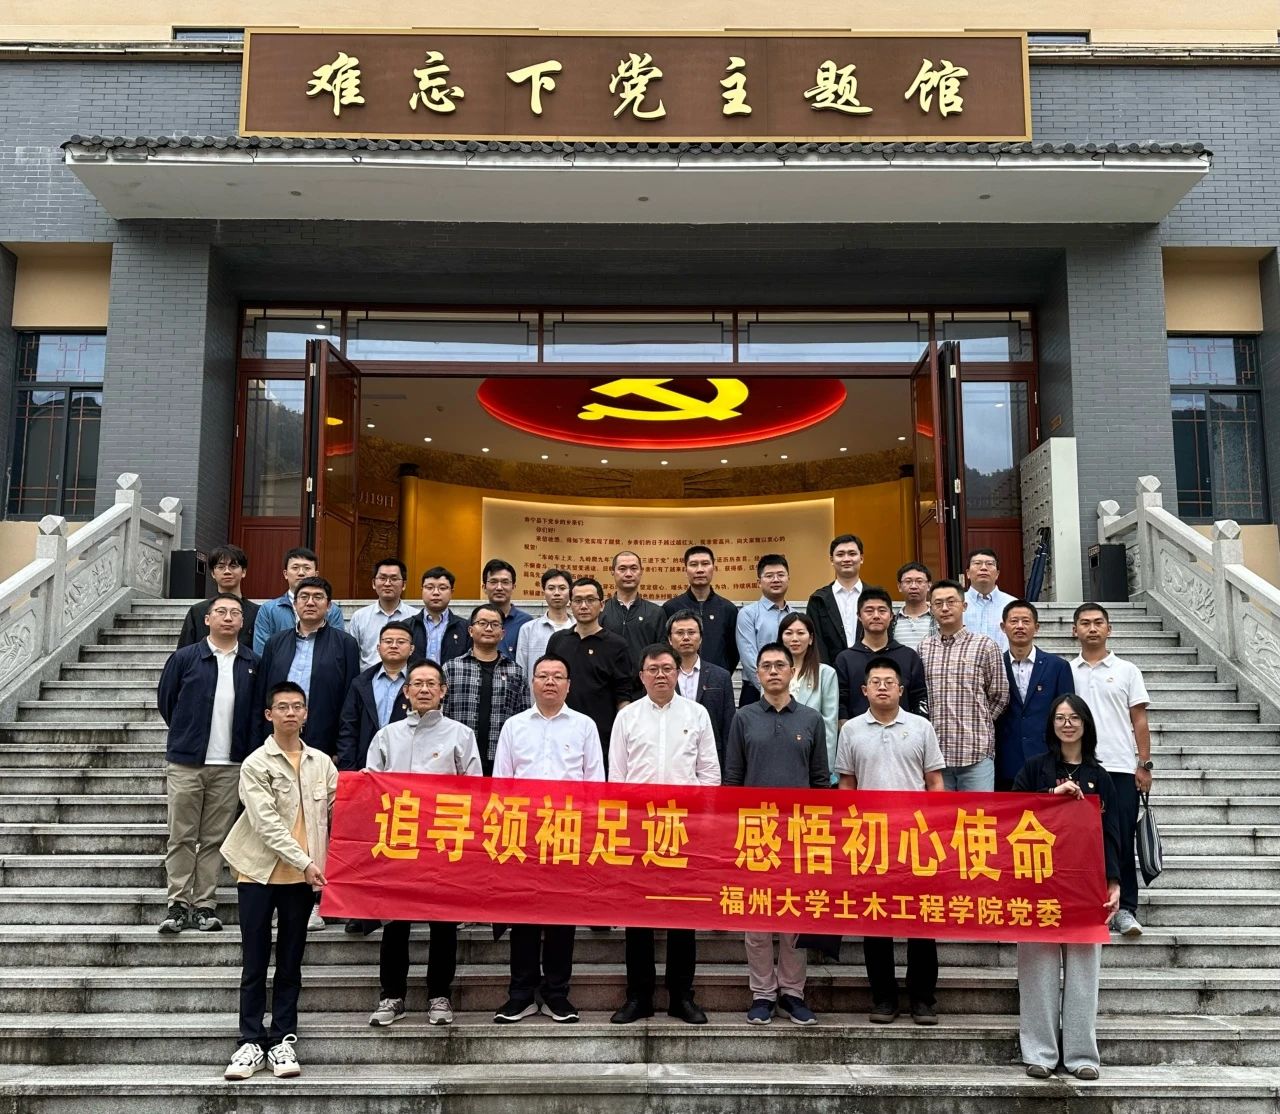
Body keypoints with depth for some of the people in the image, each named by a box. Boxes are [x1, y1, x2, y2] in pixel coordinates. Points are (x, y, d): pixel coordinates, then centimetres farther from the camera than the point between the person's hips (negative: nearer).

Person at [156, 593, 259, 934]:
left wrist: (248, 750, 7)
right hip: (185, 762, -1)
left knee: (215, 838, 5)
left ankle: (205, 905, 12)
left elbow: (258, 713, 12)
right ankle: (178, 904, 9)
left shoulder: (253, 664, 4)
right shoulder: (184, 658, 0)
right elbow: (165, 702, 11)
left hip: (230, 765, 1)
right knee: (181, 836, 2)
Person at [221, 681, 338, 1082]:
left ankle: (283, 1041, 15)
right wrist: (305, 861, -18)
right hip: (259, 872, -2)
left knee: (290, 962, 8)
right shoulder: (255, 764, -5)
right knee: (255, 963, 3)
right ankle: (252, 1042, 12)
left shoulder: (322, 762, 6)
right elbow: (267, 823, -13)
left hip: (302, 876, 2)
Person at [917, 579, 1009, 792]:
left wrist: (977, 724, 7)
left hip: (976, 751, -2)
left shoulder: (985, 646, 1)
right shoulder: (923, 648, 9)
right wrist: (935, 724, 6)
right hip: (934, 751, 2)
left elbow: (999, 696, 7)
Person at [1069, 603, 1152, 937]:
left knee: (1122, 840, -1)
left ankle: (1124, 910, 6)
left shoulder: (1127, 671, 7)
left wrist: (1144, 764, -1)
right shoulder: (1065, 671, 9)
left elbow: (1139, 721, 6)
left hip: (1120, 768, -1)